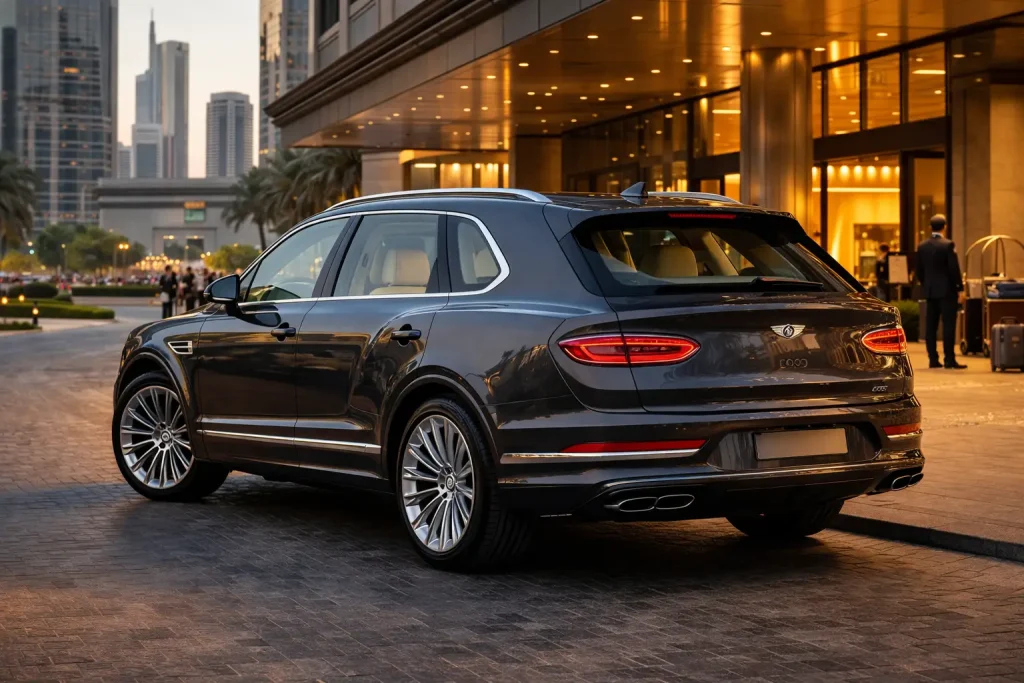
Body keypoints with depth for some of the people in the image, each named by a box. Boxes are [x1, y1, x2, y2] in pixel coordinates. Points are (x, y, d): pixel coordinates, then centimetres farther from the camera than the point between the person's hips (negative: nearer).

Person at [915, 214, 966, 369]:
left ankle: (933, 359, 6)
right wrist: (959, 288, -5)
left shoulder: (922, 246, 6)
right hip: (946, 290, -5)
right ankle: (949, 360, -7)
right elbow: (954, 269, -12)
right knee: (948, 325, -4)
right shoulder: (948, 245, -11)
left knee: (930, 326, 6)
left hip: (929, 291, 5)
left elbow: (919, 271, 10)